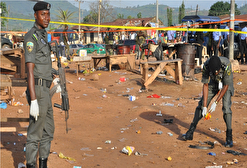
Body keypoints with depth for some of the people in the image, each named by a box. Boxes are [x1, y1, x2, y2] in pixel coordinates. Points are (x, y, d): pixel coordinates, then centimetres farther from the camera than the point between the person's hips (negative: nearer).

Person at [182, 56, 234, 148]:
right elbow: (205, 85, -21)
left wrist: (216, 103, -28)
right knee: (201, 105, -4)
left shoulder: (226, 65, -39)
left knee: (226, 107, -19)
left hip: (226, 84, -3)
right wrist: (204, 106, -23)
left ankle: (229, 138, -10)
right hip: (214, 82, 3)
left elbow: (226, 86, -27)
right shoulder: (206, 66, -30)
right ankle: (190, 133, 2)